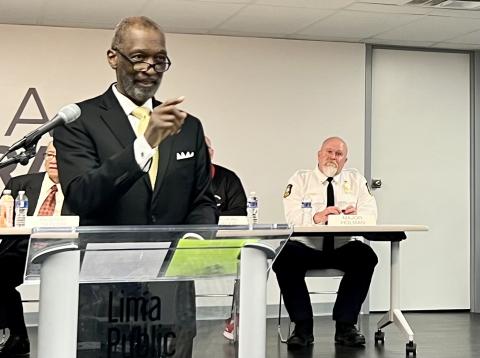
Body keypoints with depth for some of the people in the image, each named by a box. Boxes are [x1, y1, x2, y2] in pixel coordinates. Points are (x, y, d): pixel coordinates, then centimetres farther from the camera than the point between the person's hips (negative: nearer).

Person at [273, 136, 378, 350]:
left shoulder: (356, 180, 15)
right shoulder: (301, 179, 8)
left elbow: (370, 212, 2)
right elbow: (292, 215, -8)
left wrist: (357, 214, -23)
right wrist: (317, 217, -30)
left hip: (343, 248, 1)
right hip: (307, 247, -1)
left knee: (366, 256, -29)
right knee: (285, 258, -31)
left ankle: (345, 326, -18)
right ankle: (303, 327, -19)